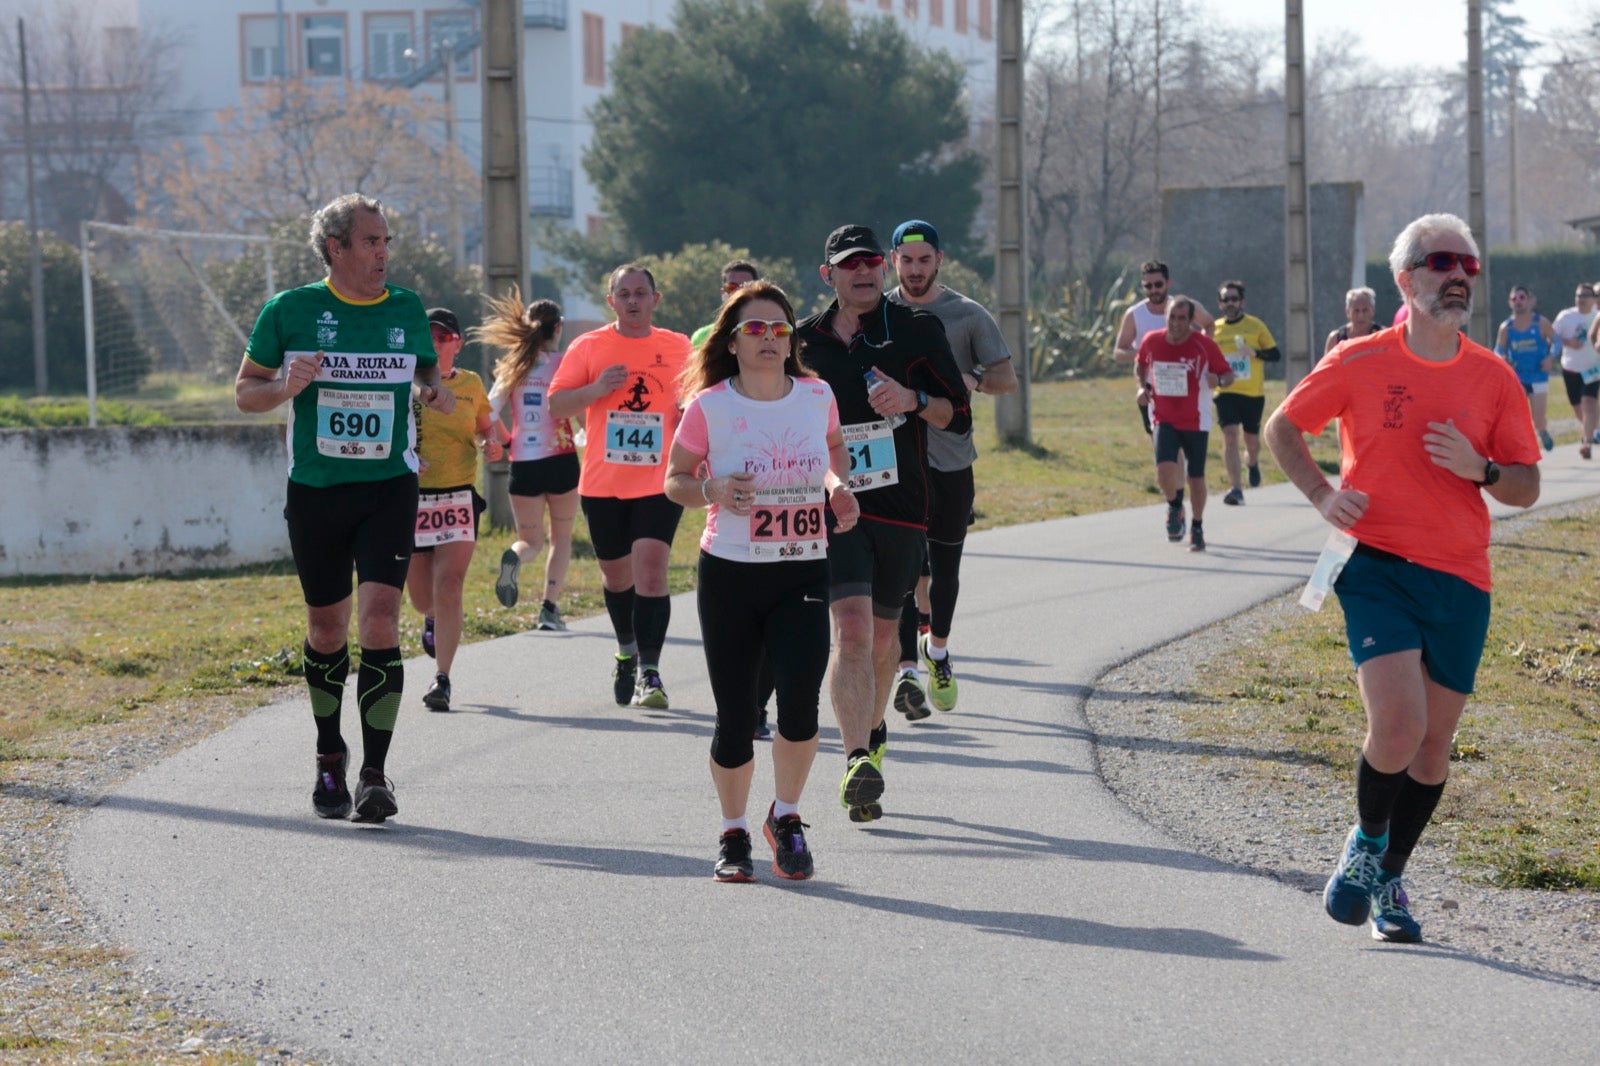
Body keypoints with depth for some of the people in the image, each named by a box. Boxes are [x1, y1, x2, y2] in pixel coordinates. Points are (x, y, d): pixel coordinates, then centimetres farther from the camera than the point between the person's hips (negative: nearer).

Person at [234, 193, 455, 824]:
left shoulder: (407, 310, 4)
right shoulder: (291, 311, -2)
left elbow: (427, 368, 21)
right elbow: (244, 393, 4)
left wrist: (437, 391, -2)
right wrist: (285, 387, -17)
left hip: (389, 487, 0)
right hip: (315, 488, 0)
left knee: (379, 619, -14)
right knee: (326, 627, 9)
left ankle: (374, 773, -11)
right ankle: (329, 758, 31)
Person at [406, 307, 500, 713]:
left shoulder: (471, 385, 6)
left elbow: (485, 426, 22)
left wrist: (491, 443, -1)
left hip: (459, 499, 0)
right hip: (411, 498, 0)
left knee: (448, 587, -15)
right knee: (422, 597, 10)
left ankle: (443, 678, -10)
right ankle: (433, 619, 49)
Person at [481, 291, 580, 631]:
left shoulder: (512, 365, 4)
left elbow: (489, 414, -2)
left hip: (523, 462, 2)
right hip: (561, 459, -2)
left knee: (530, 539, 14)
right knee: (561, 537, 15)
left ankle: (514, 558, -22)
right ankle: (550, 608, 5)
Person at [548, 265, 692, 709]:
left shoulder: (679, 347, 6)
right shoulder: (589, 347, 3)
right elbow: (556, 405, 2)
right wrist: (595, 390, -16)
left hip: (659, 483, -1)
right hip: (602, 483, 1)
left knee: (650, 568, -16)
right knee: (616, 574, 14)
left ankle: (649, 672, -18)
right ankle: (627, 649, 39)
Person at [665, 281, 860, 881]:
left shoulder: (817, 398, 3)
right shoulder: (709, 406, -4)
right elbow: (675, 480, 5)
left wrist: (837, 484, 1)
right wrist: (712, 491, -16)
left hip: (803, 576, 1)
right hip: (729, 574, -1)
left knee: (799, 703, -17)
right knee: (735, 719, 2)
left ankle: (786, 818, 8)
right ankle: (733, 835, 24)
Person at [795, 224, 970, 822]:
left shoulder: (916, 330, 3)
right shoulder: (806, 340, 7)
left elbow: (959, 417, 2)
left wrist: (914, 401, -16)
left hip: (902, 507, 1)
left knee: (882, 636, 13)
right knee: (850, 630, -18)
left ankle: (872, 736, 38)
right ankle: (858, 760, -26)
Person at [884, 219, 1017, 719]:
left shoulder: (969, 315, 2)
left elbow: (1008, 379, -1)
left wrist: (973, 380, -22)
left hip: (952, 458, 1)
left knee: (945, 564, 12)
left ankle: (937, 649, 37)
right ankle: (906, 673, -12)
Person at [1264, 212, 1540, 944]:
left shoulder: (1493, 377, 4)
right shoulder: (1359, 363, -2)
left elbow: (1526, 488, 8)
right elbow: (1282, 428, 11)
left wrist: (1480, 469, -13)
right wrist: (1321, 494, -5)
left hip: (1460, 580, 3)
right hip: (1376, 565, -3)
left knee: (1434, 741, 7)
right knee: (1398, 722, -19)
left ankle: (1389, 878, 26)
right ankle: (1365, 841, 9)